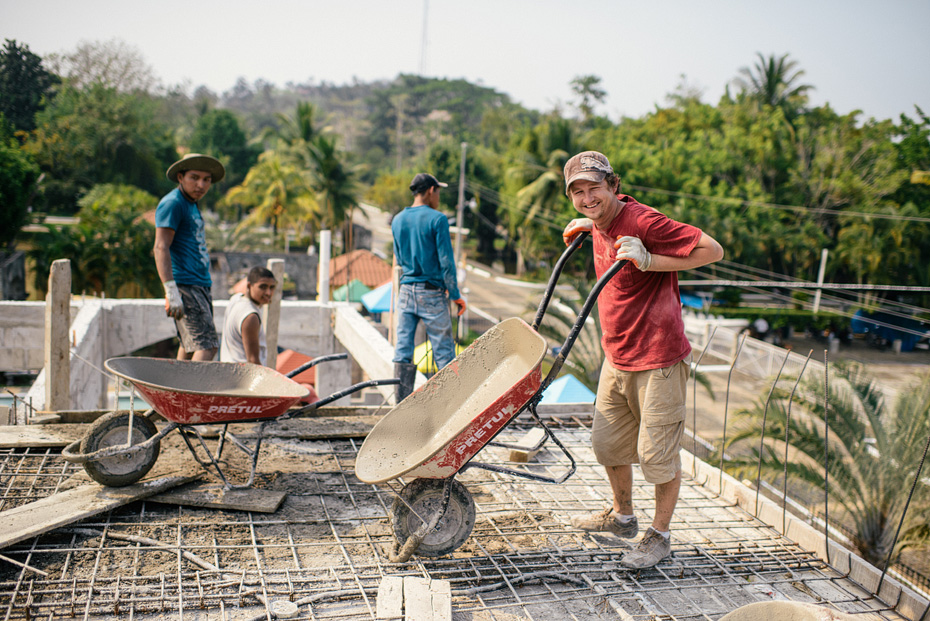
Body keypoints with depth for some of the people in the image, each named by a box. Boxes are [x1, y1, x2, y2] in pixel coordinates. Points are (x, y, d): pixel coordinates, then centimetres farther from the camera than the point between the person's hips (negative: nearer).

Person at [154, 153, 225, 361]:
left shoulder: (190, 204, 21)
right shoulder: (172, 203, -9)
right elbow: (161, 247, -19)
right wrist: (171, 291, -28)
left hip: (200, 285, 10)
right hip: (184, 287, -10)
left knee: (190, 347, 12)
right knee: (206, 347, -18)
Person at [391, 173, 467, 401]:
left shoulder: (397, 220, 9)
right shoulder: (437, 219, -9)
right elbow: (446, 262, -10)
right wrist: (455, 295, -3)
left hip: (406, 291, 5)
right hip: (432, 294, -5)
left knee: (402, 351, 5)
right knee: (443, 352, 1)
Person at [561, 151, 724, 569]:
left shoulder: (642, 221, -20)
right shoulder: (602, 223, 5)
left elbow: (712, 251, -20)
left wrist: (649, 261, -26)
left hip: (658, 360, -9)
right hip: (617, 358, 9)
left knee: (657, 452, 1)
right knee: (607, 442, 18)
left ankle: (660, 535, 21)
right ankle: (622, 516, 40)